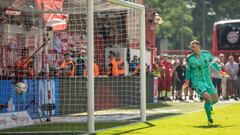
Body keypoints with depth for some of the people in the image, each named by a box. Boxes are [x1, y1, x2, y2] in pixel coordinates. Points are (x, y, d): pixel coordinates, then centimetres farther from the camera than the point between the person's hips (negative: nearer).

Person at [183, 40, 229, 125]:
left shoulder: (207, 54, -5)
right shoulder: (190, 59, -12)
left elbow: (212, 62, 15)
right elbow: (188, 69, 7)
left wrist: (219, 70, 23)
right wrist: (187, 80, 11)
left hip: (208, 81, 4)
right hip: (197, 82, -4)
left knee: (215, 99, 6)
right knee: (207, 97, -23)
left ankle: (209, 105, 43)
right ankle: (209, 119, -5)